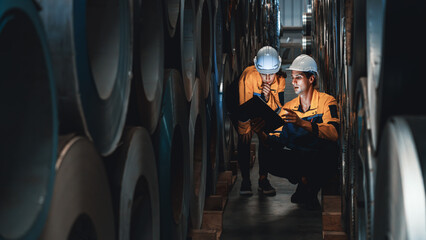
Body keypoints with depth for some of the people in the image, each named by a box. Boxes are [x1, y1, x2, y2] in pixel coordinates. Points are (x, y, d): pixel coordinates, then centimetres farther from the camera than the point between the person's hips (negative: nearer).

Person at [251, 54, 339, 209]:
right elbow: (276, 142, 3)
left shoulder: (326, 101, -4)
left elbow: (333, 134, -23)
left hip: (322, 161, -3)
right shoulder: (288, 107, 10)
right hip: (297, 159, 3)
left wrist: (301, 122, -34)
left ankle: (311, 187, -8)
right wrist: (261, 134, -19)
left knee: (329, 150, -37)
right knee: (269, 158, -24)